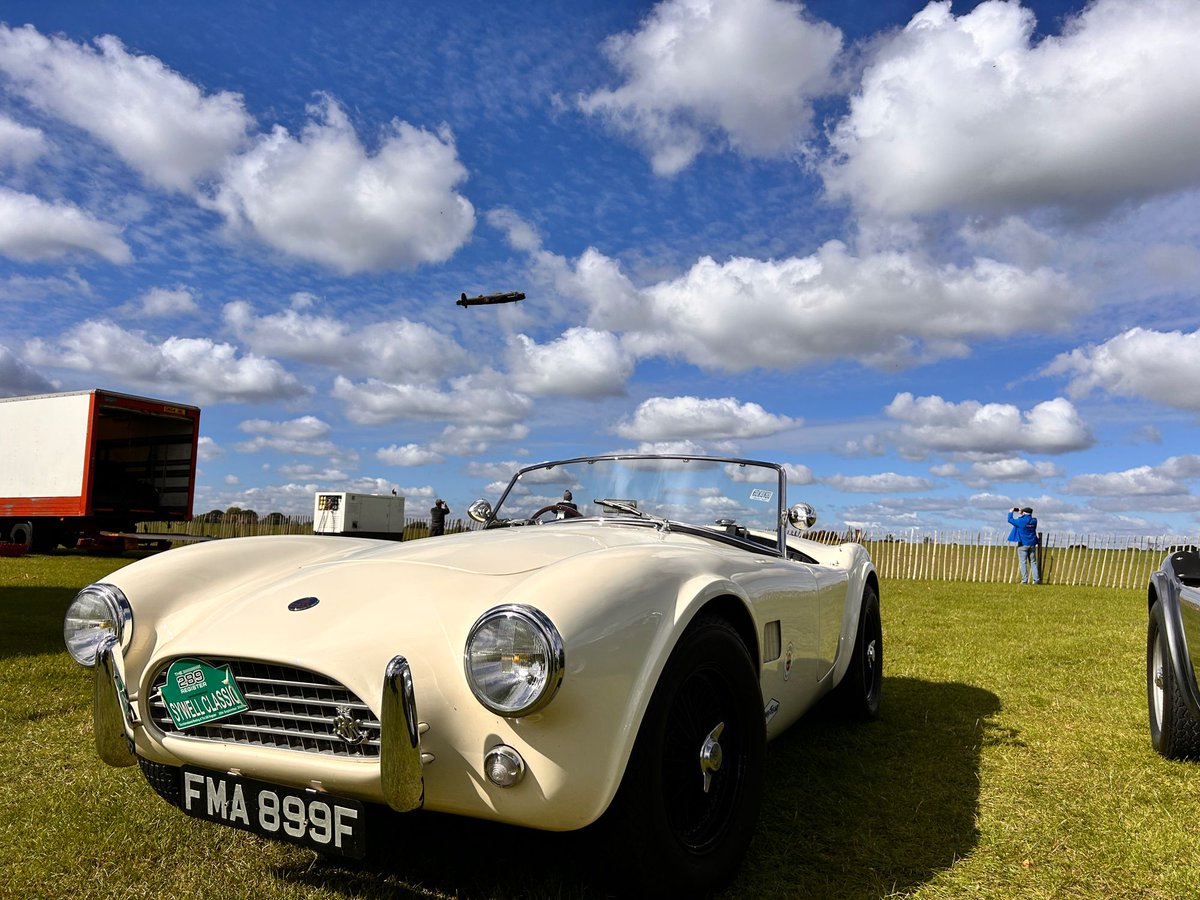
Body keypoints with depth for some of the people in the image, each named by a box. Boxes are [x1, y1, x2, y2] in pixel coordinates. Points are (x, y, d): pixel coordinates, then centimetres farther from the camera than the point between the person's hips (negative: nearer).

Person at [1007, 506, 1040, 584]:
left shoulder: (1021, 521, -11)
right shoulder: (1034, 521, 4)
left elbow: (1010, 520, -2)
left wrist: (1011, 512, 15)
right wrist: (1020, 513, 30)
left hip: (1023, 544, -4)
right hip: (1032, 544, 4)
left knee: (1023, 562, -2)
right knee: (1033, 562, 8)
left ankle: (1024, 580, -6)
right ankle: (1036, 579, 3)